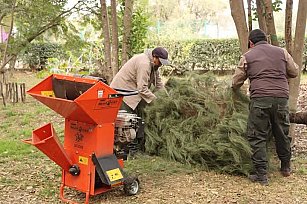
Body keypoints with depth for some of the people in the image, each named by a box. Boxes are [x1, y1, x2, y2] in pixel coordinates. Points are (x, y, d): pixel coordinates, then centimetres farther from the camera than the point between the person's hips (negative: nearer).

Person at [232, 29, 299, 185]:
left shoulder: (247, 56, 8)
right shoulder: (282, 52, 13)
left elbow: (236, 82, 10)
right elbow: (294, 72, 21)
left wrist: (235, 91, 31)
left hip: (260, 99, -3)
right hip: (282, 98, 3)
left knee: (258, 138, 4)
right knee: (282, 134, 18)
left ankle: (261, 175, 3)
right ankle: (286, 168, 35)